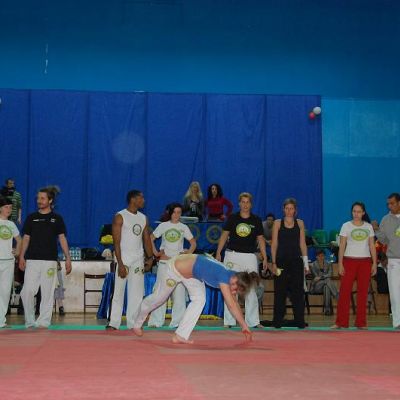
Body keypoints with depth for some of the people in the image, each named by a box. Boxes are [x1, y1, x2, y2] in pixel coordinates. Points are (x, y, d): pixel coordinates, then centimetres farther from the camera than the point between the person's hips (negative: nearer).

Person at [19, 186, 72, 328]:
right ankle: (30, 321, 8)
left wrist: (68, 259, 0)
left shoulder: (57, 218, 7)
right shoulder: (31, 217, 10)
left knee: (47, 292, 0)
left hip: (50, 260, -1)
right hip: (32, 259, 1)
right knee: (27, 291, -6)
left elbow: (62, 239, 6)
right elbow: (26, 238, 11)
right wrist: (22, 257, 0)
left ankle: (43, 322, 6)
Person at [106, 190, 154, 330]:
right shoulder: (120, 217, -6)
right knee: (118, 292, -3)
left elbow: (147, 240, 16)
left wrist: (150, 258, 4)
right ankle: (113, 323, 1)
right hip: (124, 259, -5)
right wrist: (120, 264, -16)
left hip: (138, 260, 5)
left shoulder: (143, 218, 12)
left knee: (137, 294, 4)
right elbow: (116, 242, -11)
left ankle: (133, 323, 8)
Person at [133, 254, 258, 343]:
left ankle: (180, 335, -2)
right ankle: (137, 324, 37)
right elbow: (231, 305, -33)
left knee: (200, 299, -7)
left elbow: (234, 303, 0)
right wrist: (245, 325, -29)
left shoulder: (232, 277, -8)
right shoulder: (224, 277, -32)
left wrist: (243, 327, -1)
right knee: (158, 298, 11)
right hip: (175, 268, -7)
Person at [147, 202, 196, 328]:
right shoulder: (163, 226, 6)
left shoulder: (184, 227, 8)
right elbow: (150, 238, 9)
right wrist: (155, 252, -1)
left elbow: (193, 243, 12)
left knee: (179, 291, -4)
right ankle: (156, 321, 2)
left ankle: (177, 321, 2)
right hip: (164, 261, -1)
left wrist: (188, 254, -2)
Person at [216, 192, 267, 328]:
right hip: (233, 255, -1)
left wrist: (265, 257, 3)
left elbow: (260, 239, 9)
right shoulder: (232, 218, 4)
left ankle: (253, 321, 9)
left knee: (251, 290, 3)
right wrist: (218, 253, -3)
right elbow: (224, 235, 6)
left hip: (250, 256, 1)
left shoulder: (256, 220, 6)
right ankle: (229, 321, 4)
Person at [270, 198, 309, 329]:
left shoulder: (300, 223, 9)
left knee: (297, 291, 1)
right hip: (281, 260, -1)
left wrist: (306, 263, 3)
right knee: (280, 292, 2)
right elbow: (274, 244, 1)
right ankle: (278, 322, 9)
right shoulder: (278, 223, 4)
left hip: (296, 260, 1)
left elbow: (302, 244, 9)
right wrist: (273, 263, -6)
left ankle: (300, 322, 6)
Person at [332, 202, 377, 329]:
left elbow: (372, 246, 9)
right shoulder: (346, 226, 2)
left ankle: (361, 323, 8)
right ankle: (340, 322, -1)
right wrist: (340, 264, -7)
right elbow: (342, 246, 0)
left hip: (365, 262, 2)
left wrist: (374, 263, 2)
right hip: (349, 260, -2)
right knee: (344, 291, -5)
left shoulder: (368, 227, 8)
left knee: (363, 292, 2)